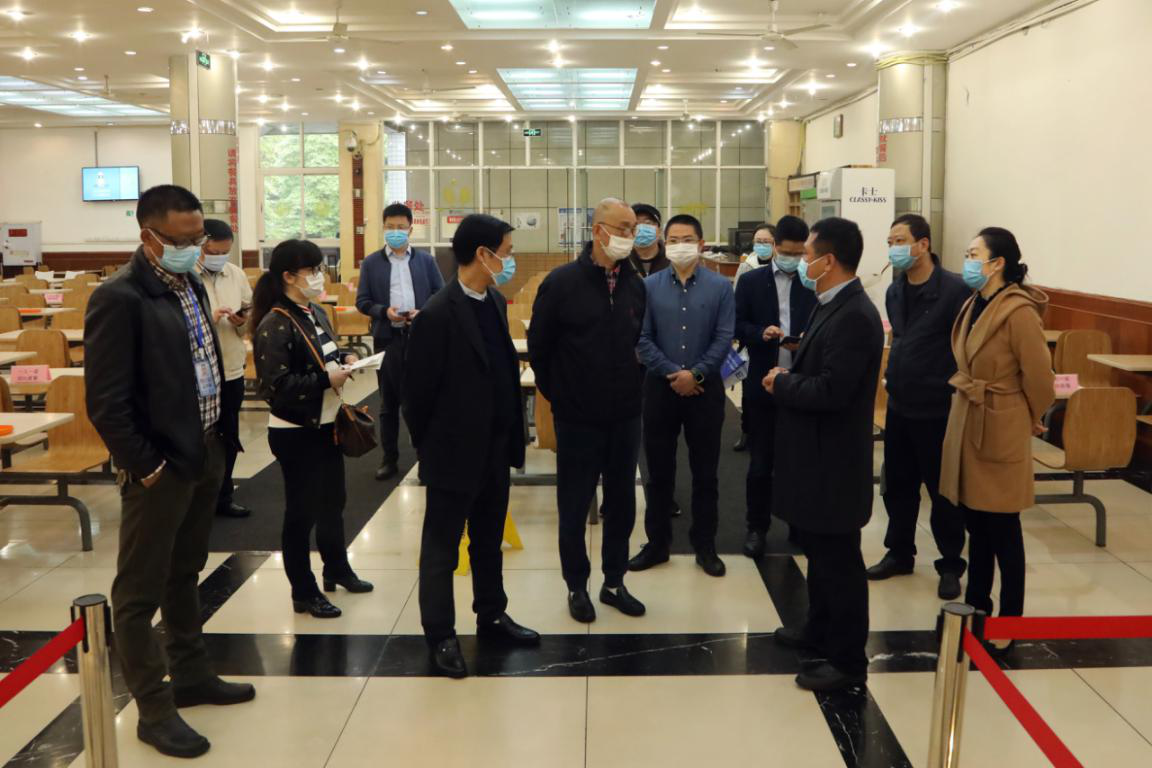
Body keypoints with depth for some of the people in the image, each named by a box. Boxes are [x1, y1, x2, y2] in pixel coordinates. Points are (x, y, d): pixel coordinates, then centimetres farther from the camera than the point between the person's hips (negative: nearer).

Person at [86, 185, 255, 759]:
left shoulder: (190, 285, 8)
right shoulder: (119, 298, -18)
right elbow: (105, 402, -20)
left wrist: (216, 440, 10)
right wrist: (147, 467, -16)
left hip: (204, 454, 9)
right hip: (160, 467, -8)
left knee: (184, 575, 22)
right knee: (140, 592, 6)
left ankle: (190, 674, 37)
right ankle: (154, 709, 18)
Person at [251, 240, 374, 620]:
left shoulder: (316, 313, 8)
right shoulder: (274, 326, -20)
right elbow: (276, 386, -25)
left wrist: (343, 360, 0)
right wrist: (326, 380, -25)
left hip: (326, 425, 9)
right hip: (296, 432, -9)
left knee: (333, 501, 21)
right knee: (301, 511, 3)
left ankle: (337, 569, 39)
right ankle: (303, 592, 16)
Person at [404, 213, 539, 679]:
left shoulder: (495, 302, 4)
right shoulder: (438, 315, -20)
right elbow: (417, 393, -13)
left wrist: (512, 436, 8)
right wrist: (429, 449, -3)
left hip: (495, 451, 7)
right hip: (455, 454, -7)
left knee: (490, 541, 20)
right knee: (441, 548, 9)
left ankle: (491, 617, 36)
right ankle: (440, 636, 21)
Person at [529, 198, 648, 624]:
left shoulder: (636, 285, 2)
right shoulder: (562, 282, -9)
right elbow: (538, 346, -2)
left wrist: (633, 385, 10)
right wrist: (557, 394, 3)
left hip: (625, 417, 4)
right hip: (577, 420, -4)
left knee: (622, 504, 13)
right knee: (574, 507, 8)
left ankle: (614, 582, 28)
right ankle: (577, 586, 24)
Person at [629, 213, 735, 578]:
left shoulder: (721, 286, -2)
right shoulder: (650, 286, -1)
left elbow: (724, 338, -6)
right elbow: (642, 338, -4)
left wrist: (695, 374, -14)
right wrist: (672, 373, -12)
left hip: (705, 388, 0)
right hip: (660, 387, 1)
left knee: (705, 471, 8)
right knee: (659, 470, 9)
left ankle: (705, 545, 21)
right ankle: (657, 543, 22)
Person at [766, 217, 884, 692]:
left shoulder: (854, 316, -23)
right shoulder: (833, 307, 9)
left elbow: (831, 390, -28)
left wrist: (781, 383, -14)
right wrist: (787, 379, -3)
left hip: (833, 461, -10)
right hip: (816, 455, 10)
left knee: (838, 560, 1)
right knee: (818, 551, 23)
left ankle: (847, 660, 13)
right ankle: (820, 629, 39)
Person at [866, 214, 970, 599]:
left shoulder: (955, 289, -16)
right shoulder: (894, 290, 7)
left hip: (938, 409, -7)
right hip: (899, 405, 7)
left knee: (943, 489, 5)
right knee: (897, 484, 15)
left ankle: (951, 565, 19)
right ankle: (899, 553, 31)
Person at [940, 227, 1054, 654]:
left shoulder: (1018, 311, -19)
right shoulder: (974, 304, 6)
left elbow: (1038, 377, -13)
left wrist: (1031, 422, 2)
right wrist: (967, 402, 17)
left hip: (1000, 428, -8)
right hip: (966, 421, 8)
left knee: (1002, 530, 4)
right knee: (976, 524, 17)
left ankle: (1009, 622, 17)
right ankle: (975, 607, 30)